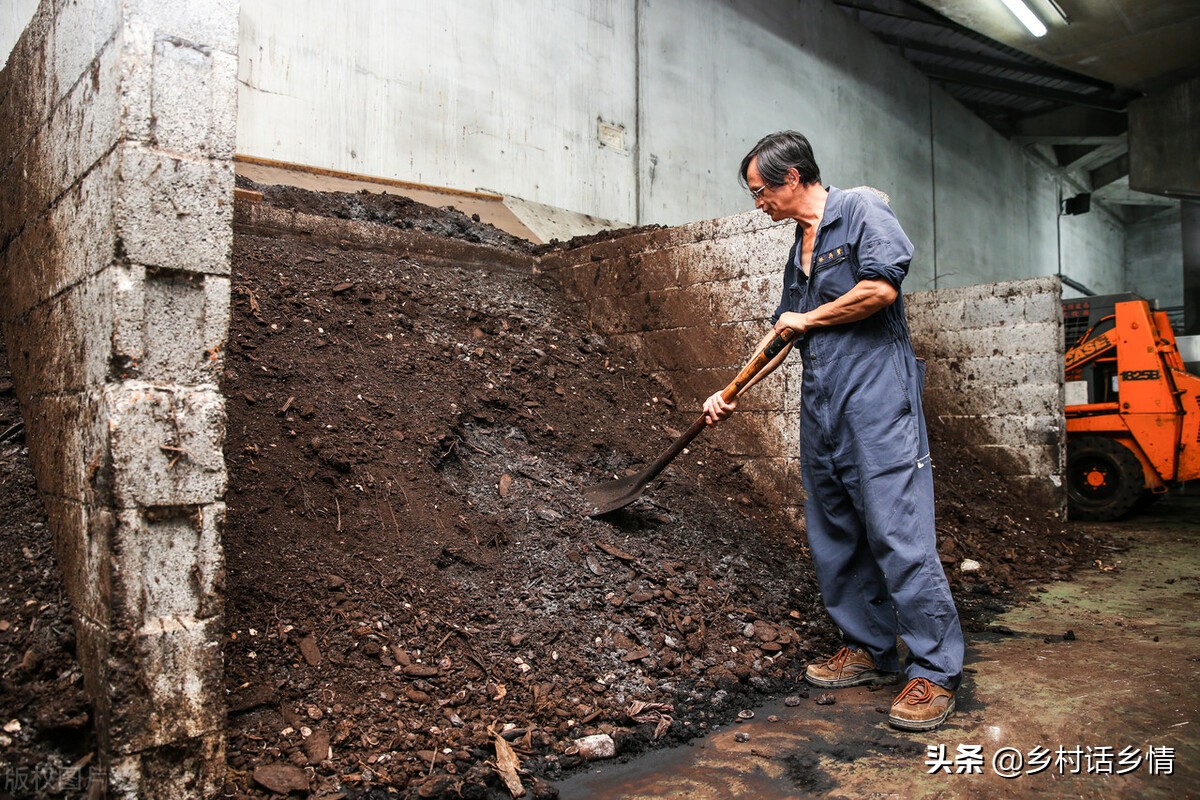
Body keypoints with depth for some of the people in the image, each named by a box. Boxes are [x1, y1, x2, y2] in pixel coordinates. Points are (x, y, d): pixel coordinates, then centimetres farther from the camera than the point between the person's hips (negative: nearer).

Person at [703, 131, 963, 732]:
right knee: (833, 536, 10)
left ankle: (935, 670, 0)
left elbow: (882, 287, -17)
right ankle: (869, 649, 22)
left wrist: (808, 318, -4)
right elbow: (784, 336, 29)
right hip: (820, 407, 9)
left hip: (875, 396, -9)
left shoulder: (861, 210, -1)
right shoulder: (799, 249, 23)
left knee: (897, 532, -10)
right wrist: (730, 394, 28)